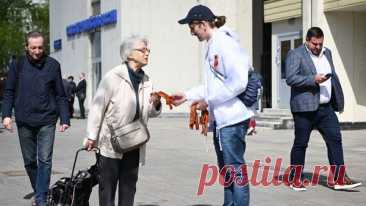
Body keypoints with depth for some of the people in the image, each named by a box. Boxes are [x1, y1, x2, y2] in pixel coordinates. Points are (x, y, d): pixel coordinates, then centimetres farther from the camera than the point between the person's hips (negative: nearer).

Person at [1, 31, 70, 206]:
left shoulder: (53, 65, -1)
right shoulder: (18, 65, 2)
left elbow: (60, 95, 3)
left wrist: (65, 119, -2)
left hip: (47, 121, -2)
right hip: (24, 122, 2)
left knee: (45, 160, -6)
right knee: (29, 161, 11)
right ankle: (39, 191, 29)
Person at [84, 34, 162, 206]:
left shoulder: (145, 81, 9)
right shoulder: (113, 76, -11)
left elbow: (151, 113, 16)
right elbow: (97, 107, -11)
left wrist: (156, 104, -7)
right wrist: (92, 137, -11)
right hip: (112, 142, -6)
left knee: (129, 185, 11)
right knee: (108, 185, 1)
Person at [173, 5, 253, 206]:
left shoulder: (225, 43, -14)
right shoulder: (212, 46, 14)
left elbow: (238, 82, -21)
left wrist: (209, 101, -15)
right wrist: (187, 95, 17)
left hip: (232, 118, -10)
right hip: (220, 118, 10)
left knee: (235, 170, -3)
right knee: (226, 170, 17)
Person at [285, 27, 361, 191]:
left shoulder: (327, 53, 16)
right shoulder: (295, 55, -5)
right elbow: (290, 78, -16)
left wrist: (338, 100, 15)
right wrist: (313, 79, -23)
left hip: (326, 108, 6)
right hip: (305, 108, -6)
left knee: (335, 139, -3)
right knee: (300, 144, 2)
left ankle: (340, 179, -1)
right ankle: (295, 180, 13)